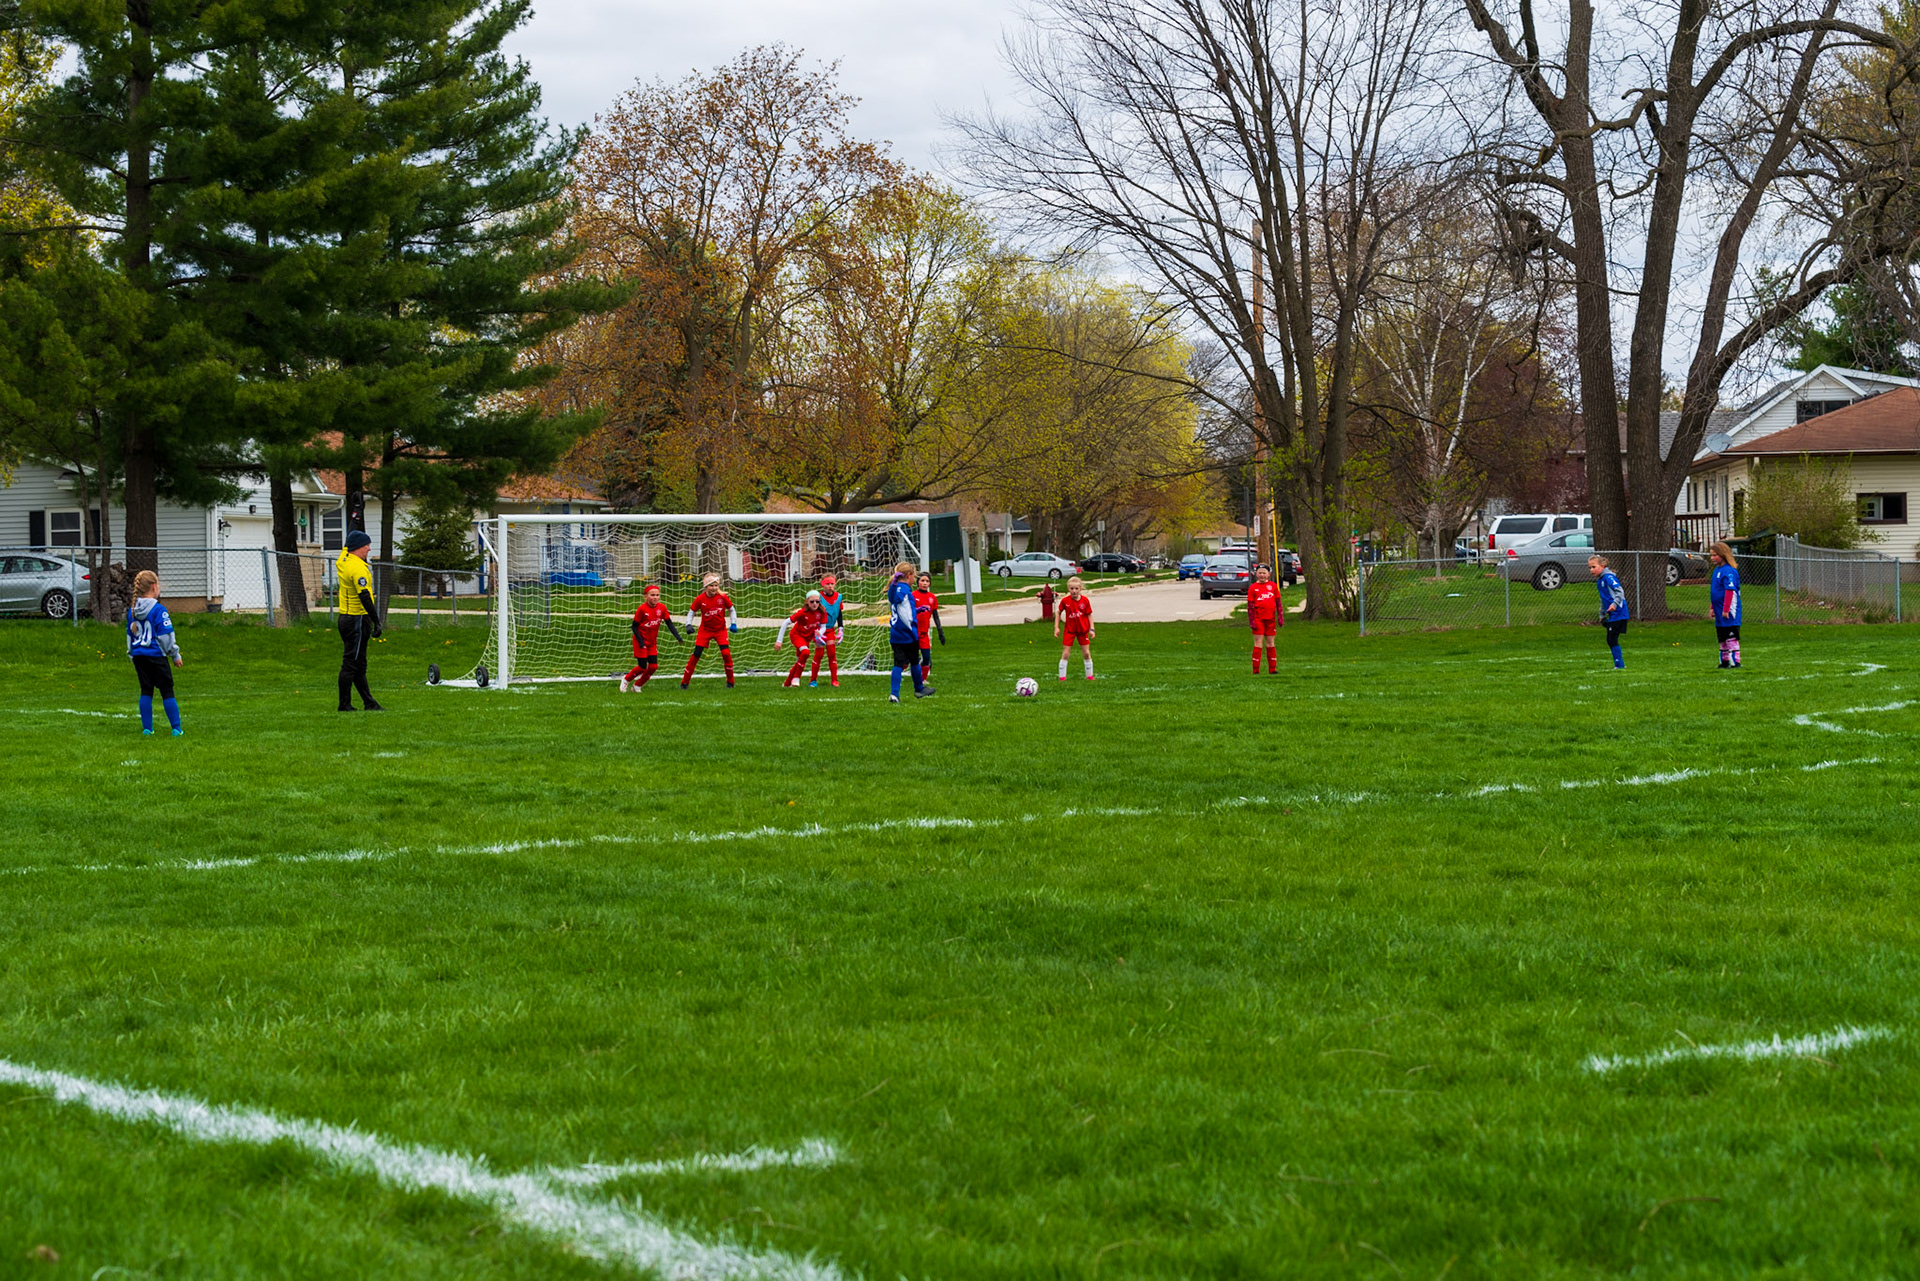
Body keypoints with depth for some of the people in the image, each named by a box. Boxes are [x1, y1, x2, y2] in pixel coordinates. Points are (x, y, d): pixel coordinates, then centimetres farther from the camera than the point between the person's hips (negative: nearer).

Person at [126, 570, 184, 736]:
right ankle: (176, 729, 1)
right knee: (167, 691, 0)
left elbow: (129, 635, 15)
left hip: (139, 656, 6)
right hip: (156, 656, -6)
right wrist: (175, 656, -1)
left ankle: (147, 728, 10)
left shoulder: (132, 611, 7)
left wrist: (132, 657, 24)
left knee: (146, 691, 12)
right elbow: (165, 636, -12)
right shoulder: (158, 610, -13)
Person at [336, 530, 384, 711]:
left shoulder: (343, 559, 8)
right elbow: (365, 597, -23)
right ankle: (344, 705, -2)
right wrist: (376, 621, -22)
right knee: (351, 663, -5)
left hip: (346, 618, 10)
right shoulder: (357, 568, -19)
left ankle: (369, 703, 20)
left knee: (359, 664, 14)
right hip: (357, 620, -10)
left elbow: (348, 543, 30)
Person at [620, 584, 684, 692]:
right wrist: (640, 641, -21)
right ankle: (626, 680, 19)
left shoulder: (662, 608, -6)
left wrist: (678, 637, -10)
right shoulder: (642, 609, -19)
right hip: (641, 642, -5)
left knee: (653, 666, -1)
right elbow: (634, 626, -13)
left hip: (652, 642, 5)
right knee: (642, 667, -6)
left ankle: (637, 685, 16)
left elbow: (669, 624, 1)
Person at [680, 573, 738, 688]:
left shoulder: (722, 597, -10)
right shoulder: (700, 599, -12)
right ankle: (684, 682, 5)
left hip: (720, 630, 0)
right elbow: (691, 612, -1)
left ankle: (730, 682, 3)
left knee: (726, 653, -15)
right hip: (705, 630, 0)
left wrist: (733, 624, -7)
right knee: (696, 655, -6)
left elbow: (731, 610, 4)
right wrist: (689, 625, -16)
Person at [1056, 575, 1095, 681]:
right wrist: (1056, 627, -3)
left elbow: (1089, 615, -1)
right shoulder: (1065, 600, -11)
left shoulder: (1085, 600, -9)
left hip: (1083, 630, 1)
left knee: (1087, 653, 5)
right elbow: (1059, 613, 2)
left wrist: (1091, 629, -6)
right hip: (1069, 630, -1)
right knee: (1065, 654, -3)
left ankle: (1089, 675, 18)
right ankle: (1062, 676, 5)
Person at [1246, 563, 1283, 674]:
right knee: (1258, 644, -3)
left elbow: (1278, 603, 10)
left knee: (1271, 644, 8)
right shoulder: (1253, 588, 0)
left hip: (1271, 619, 2)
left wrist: (1280, 617, 4)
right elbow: (1250, 606, 0)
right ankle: (1256, 671, 0)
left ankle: (1272, 669, 14)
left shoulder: (1273, 586, 7)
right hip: (1258, 619, -2)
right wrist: (1251, 621, -7)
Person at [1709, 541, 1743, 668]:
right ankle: (1724, 661, 24)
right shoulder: (1717, 570, 13)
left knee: (1731, 637, -6)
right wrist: (1713, 608, 23)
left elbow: (1730, 591, -21)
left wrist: (1726, 609, -23)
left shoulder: (1729, 571, -16)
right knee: (1722, 638, 15)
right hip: (1720, 614, 10)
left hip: (1729, 612, -10)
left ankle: (1735, 661, -2)